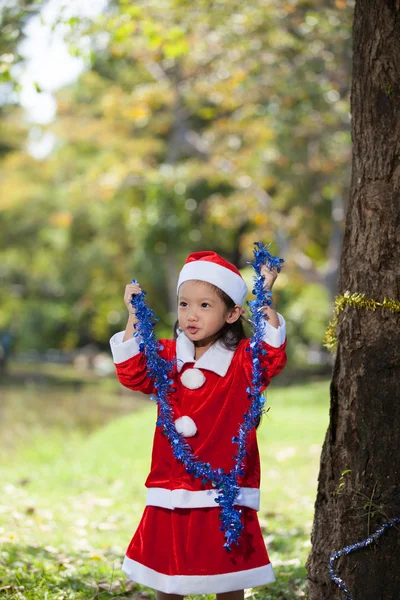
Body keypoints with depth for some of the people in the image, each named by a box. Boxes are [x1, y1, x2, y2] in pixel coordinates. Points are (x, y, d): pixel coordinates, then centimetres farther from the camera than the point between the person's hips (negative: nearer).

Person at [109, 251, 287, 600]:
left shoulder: (243, 362, -3)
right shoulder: (167, 357, 6)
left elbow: (273, 357, -22)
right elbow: (132, 373, -8)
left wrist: (264, 300, -29)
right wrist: (134, 317, -16)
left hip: (224, 496, -3)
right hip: (170, 493, 3)